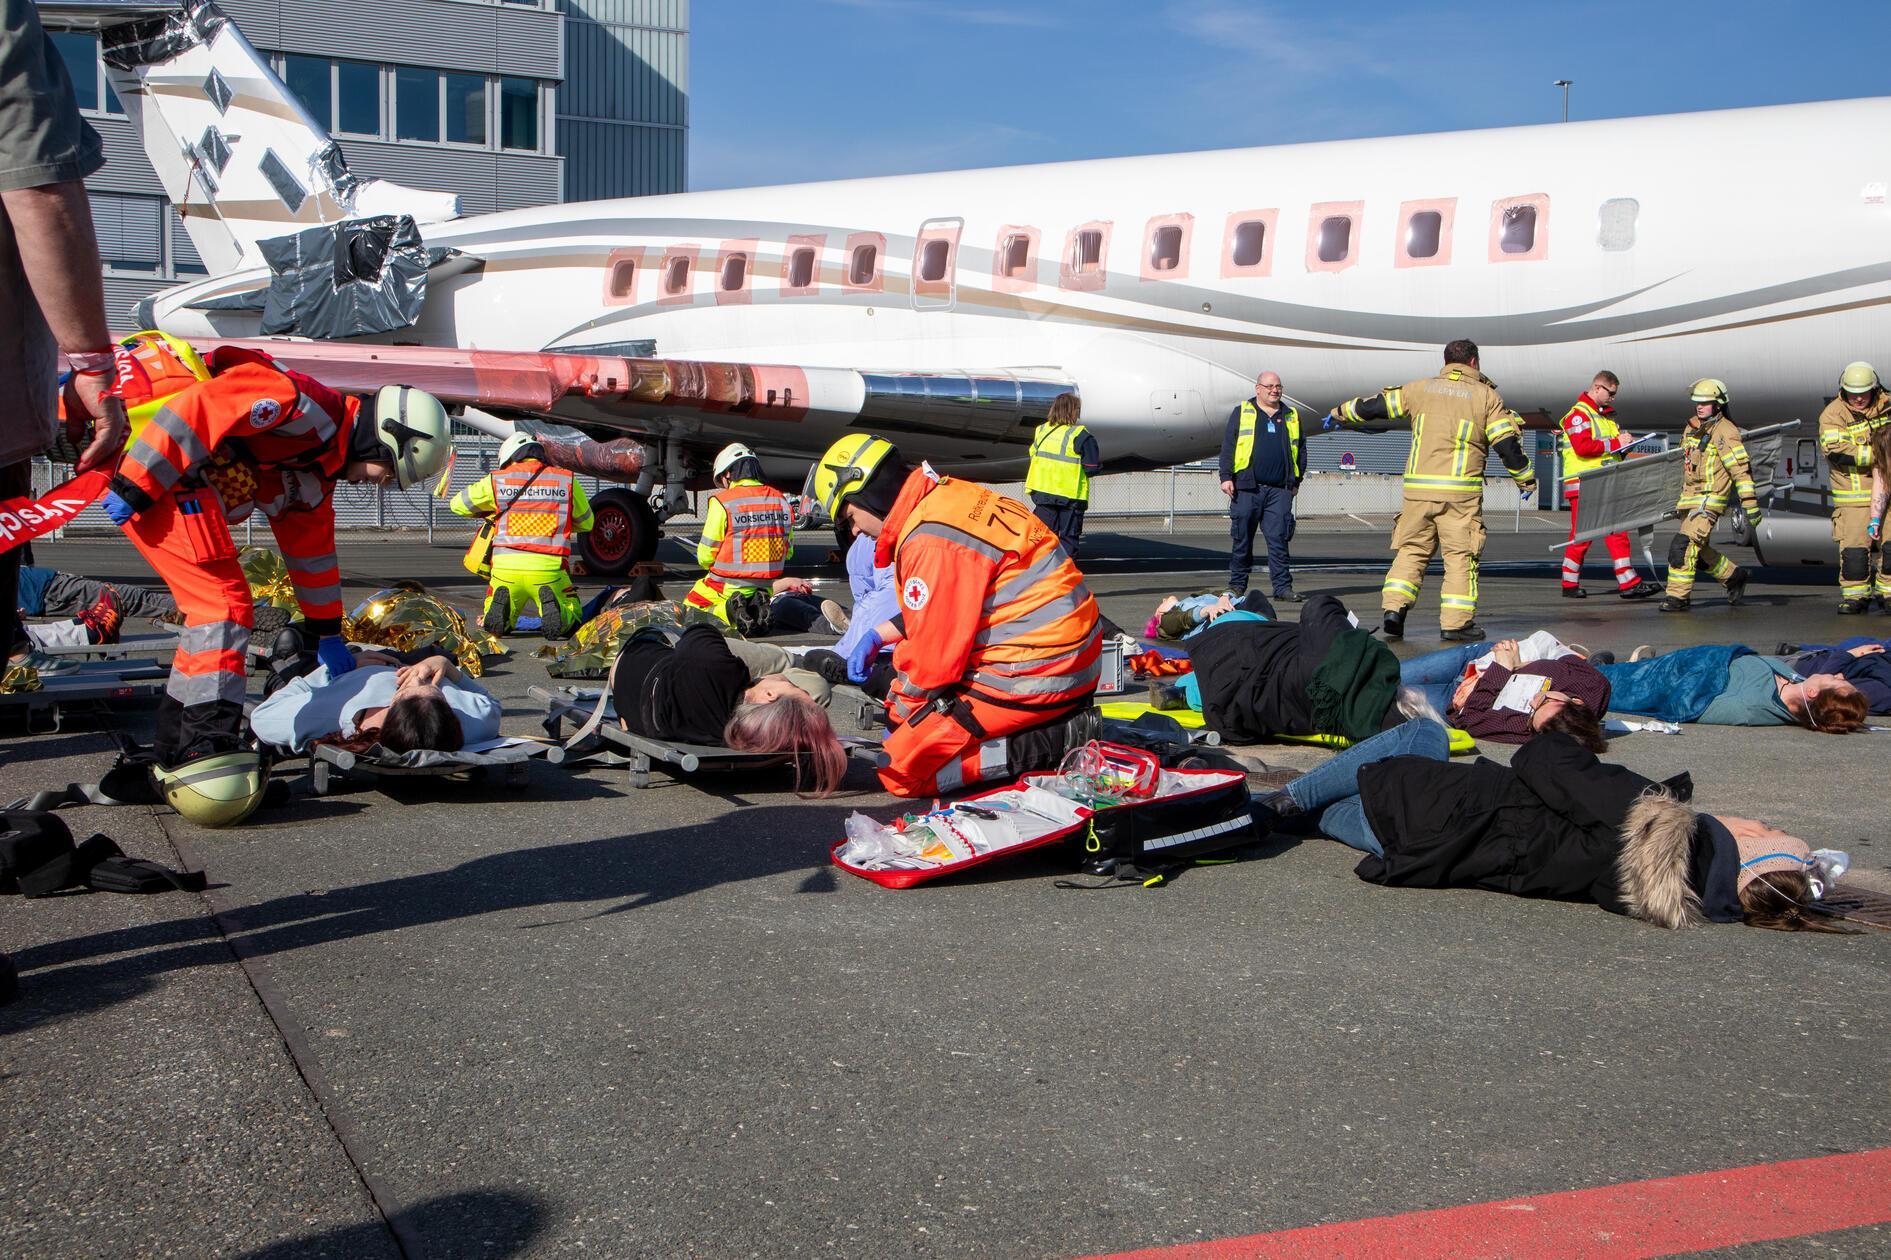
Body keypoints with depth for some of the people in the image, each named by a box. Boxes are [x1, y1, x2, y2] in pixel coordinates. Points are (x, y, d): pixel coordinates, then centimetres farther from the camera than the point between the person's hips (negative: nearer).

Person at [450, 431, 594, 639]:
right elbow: (587, 523, 22)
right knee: (570, 622, 19)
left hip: (506, 569, 1)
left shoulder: (496, 480, 9)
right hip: (549, 571, -1)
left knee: (494, 626, 24)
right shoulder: (567, 480, 10)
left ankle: (500, 606, -12)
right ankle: (552, 606, -16)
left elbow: (458, 504, 23)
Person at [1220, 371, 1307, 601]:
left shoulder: (1291, 416, 16)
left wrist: (1296, 480, 12)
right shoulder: (1241, 413, 8)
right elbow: (1228, 446, 3)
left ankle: (1283, 587, 0)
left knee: (1279, 539, -3)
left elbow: (1300, 449, 18)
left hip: (1280, 490, 2)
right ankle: (1237, 586, 12)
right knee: (1242, 539, 3)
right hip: (1247, 489, -2)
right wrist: (1226, 476, -6)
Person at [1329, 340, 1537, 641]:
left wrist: (1340, 412, 34)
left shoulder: (1420, 388, 10)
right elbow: (1507, 444, 0)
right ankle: (1456, 623, 0)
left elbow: (1374, 406, 17)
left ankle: (1394, 608, -1)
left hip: (1418, 488, 3)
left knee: (1411, 550, 11)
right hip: (1461, 491, -3)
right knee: (1461, 555, 3)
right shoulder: (1487, 396, 3)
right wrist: (1526, 479, 13)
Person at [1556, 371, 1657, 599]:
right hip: (1583, 485, -8)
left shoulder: (1606, 415, 20)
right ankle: (1570, 585, 6)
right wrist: (1614, 443, -16)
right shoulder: (1578, 414, -8)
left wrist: (1623, 442, 4)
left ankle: (1629, 583, 0)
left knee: (1617, 533, 2)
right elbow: (1582, 447, -20)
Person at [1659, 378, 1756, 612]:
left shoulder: (1724, 431, -12)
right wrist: (1681, 500, 27)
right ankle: (1734, 577, 35)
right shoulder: (1692, 428, 14)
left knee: (1684, 546, -16)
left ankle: (1678, 596, -12)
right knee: (1698, 550, 16)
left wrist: (1751, 504, -19)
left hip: (1709, 499, -9)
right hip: (1690, 497, 9)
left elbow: (1741, 469, -15)